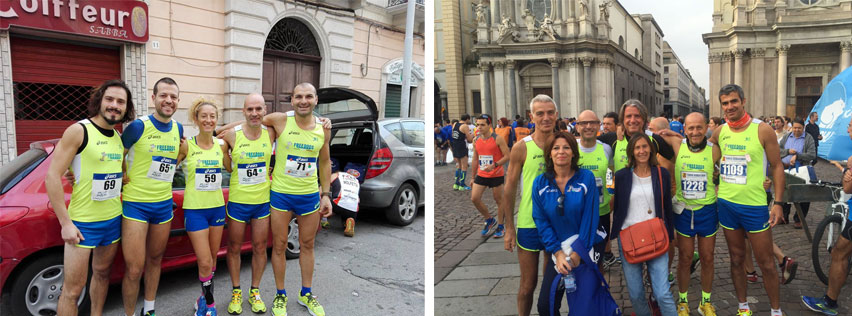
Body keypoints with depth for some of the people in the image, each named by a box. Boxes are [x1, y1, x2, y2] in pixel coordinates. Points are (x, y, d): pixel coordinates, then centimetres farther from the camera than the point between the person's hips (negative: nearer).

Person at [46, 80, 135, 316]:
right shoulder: (78, 131, -12)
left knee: (102, 273, 18)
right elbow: (53, 176, -14)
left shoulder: (120, 138, 8)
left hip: (113, 220, 6)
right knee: (73, 289, -2)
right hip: (82, 223, -6)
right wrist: (65, 223, -16)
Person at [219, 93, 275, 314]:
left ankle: (255, 292, 28)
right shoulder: (232, 135, -8)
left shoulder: (270, 133, -5)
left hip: (263, 200, 1)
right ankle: (236, 292, 29)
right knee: (234, 248, 10)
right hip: (237, 201, -1)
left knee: (259, 248, 10)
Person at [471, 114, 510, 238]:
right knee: (474, 198, -4)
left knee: (499, 200, 6)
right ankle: (489, 220, 19)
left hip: (496, 175, -5)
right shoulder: (476, 140, 5)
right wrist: (473, 177, 14)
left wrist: (494, 165, -26)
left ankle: (500, 226, 23)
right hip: (481, 175, 5)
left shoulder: (498, 139, -12)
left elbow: (507, 156, -14)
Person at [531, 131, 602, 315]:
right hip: (557, 251, 2)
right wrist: (558, 253, -12)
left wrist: (578, 252, -13)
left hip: (585, 250, -2)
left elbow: (590, 217, -11)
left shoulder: (587, 178, -10)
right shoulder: (540, 183, -4)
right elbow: (541, 221, -4)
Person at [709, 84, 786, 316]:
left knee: (766, 263, 6)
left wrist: (778, 203, -9)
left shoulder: (762, 130, -9)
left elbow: (777, 166, -5)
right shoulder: (719, 132, 1)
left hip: (755, 205, -3)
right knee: (736, 259, 14)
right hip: (726, 203, 3)